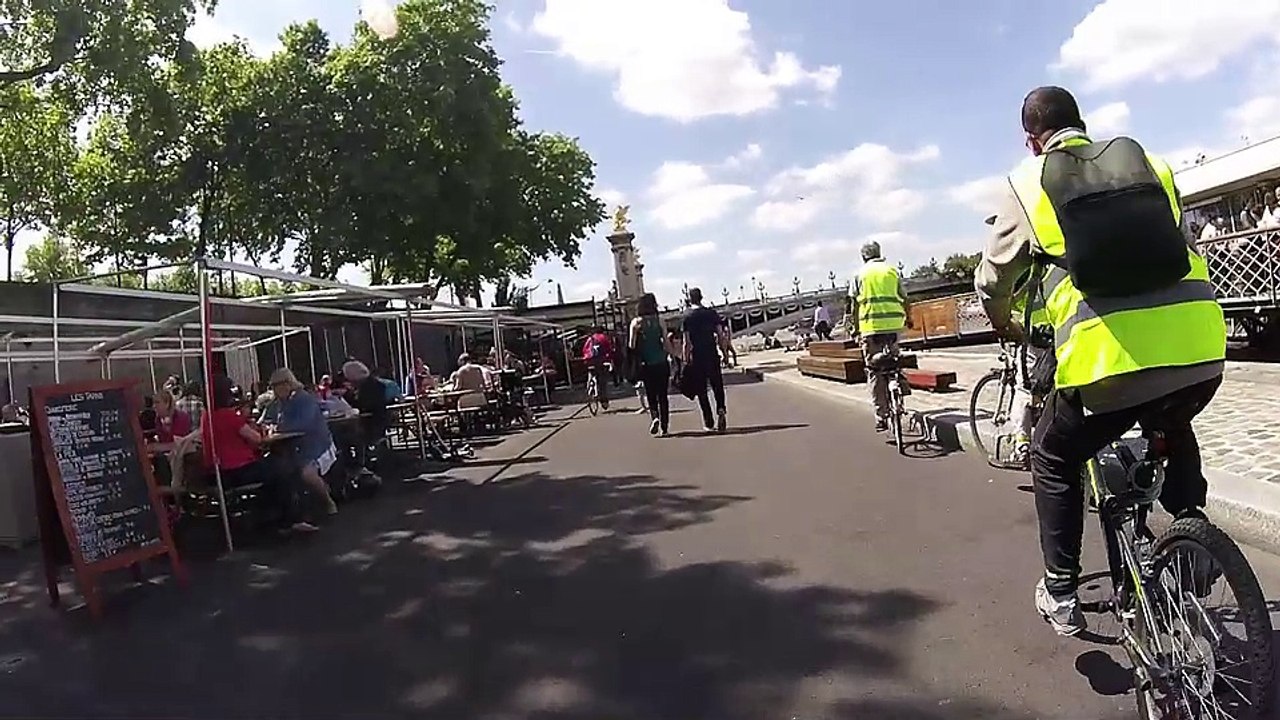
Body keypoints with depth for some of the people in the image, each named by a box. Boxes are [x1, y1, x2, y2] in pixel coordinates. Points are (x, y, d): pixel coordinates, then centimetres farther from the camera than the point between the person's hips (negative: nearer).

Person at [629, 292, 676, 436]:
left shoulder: (635, 322, -1)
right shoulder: (659, 320, -3)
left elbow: (631, 346, -5)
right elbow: (666, 342, -1)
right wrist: (673, 353, 12)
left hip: (646, 365, 0)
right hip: (661, 363, 0)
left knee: (651, 394, 11)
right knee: (662, 395, 9)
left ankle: (655, 416, -14)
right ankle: (664, 426, 10)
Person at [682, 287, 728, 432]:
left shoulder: (687, 317, -4)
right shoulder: (712, 313, 3)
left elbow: (687, 343, -8)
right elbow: (721, 336, 0)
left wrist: (686, 361, -3)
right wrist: (725, 353, 9)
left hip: (696, 358, -2)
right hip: (712, 355, 2)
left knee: (701, 390, 7)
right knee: (717, 385, 13)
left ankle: (709, 422, 8)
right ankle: (721, 410, -13)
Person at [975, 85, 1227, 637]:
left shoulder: (1028, 182, 10)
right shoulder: (1148, 162, 19)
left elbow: (992, 278, 15)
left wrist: (1003, 323, 36)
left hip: (1106, 359, -4)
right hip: (1200, 351, 4)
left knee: (1055, 458, 22)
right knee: (1172, 433, 38)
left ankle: (1061, 594, 23)